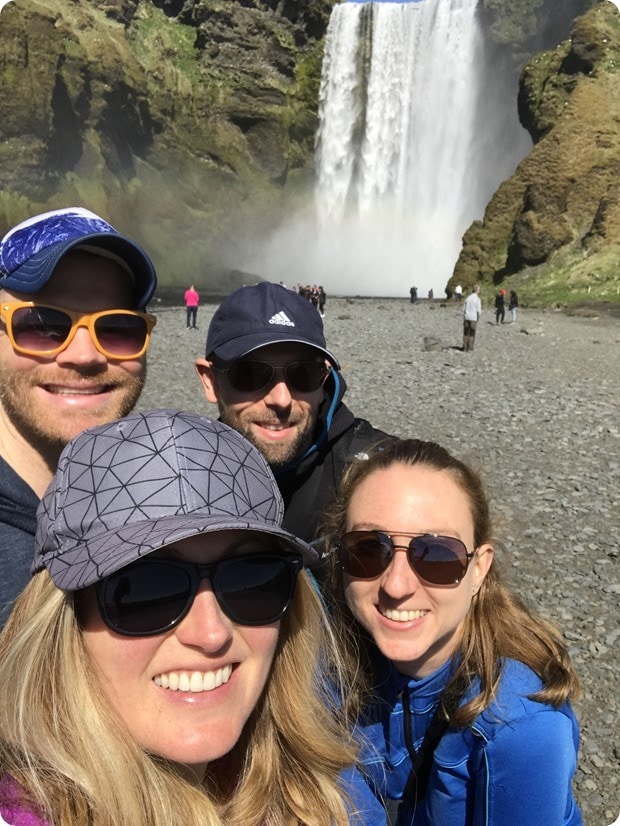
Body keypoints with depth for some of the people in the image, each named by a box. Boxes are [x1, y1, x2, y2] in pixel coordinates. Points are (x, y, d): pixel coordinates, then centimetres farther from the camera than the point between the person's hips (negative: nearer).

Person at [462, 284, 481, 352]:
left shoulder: (468, 298, 5)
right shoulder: (477, 299, -8)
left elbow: (464, 309, 7)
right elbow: (478, 310, -9)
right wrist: (478, 318, 5)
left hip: (467, 317, 4)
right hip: (473, 318, -4)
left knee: (466, 333, 10)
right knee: (472, 334, 5)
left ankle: (465, 348, 11)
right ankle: (469, 348, 4)